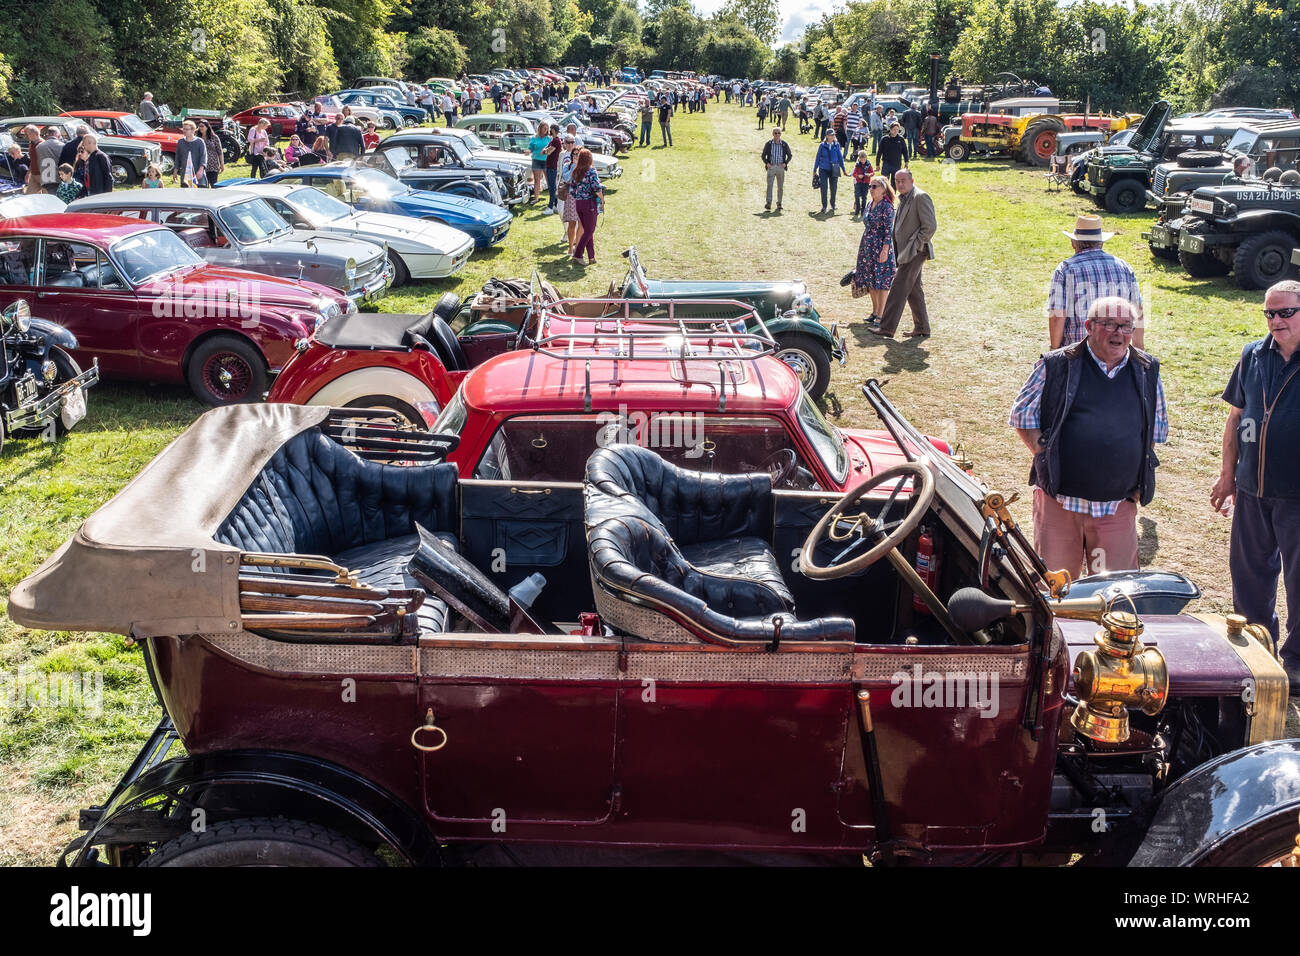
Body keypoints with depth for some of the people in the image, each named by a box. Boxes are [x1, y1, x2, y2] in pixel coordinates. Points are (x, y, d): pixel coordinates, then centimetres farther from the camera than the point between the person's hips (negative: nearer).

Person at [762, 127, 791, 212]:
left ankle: (779, 203, 16)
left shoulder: (784, 144, 5)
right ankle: (768, 203, -21)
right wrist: (766, 163, -6)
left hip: (780, 167, 1)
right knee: (769, 185, -15)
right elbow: (763, 155, 10)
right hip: (771, 167, -1)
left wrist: (785, 163, -1)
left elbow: (789, 155, 13)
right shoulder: (768, 144, 4)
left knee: (780, 187, 6)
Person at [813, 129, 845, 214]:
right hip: (823, 170, -1)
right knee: (824, 188, -4)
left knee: (833, 188, 6)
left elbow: (840, 157, 10)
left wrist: (843, 169, 13)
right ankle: (824, 206, 9)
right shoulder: (822, 145, -2)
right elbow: (818, 158, 6)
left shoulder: (836, 145, 2)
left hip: (834, 170, 1)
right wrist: (815, 170, 10)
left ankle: (832, 205, 26)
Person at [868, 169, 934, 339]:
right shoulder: (904, 199, 17)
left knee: (898, 288, -11)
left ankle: (887, 328, -10)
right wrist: (898, 250, 16)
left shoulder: (921, 197, -13)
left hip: (915, 252, -10)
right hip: (907, 253, 10)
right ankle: (922, 328, 20)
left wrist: (917, 245, -16)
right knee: (913, 290, 13)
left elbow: (931, 225, -18)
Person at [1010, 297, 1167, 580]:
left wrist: (1140, 483, 9)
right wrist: (1046, 458, -6)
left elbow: (1158, 428, 18)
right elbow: (1022, 415, 4)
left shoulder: (1148, 371, 7)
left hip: (1118, 507, 2)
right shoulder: (1056, 366, -3)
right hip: (1059, 501, -2)